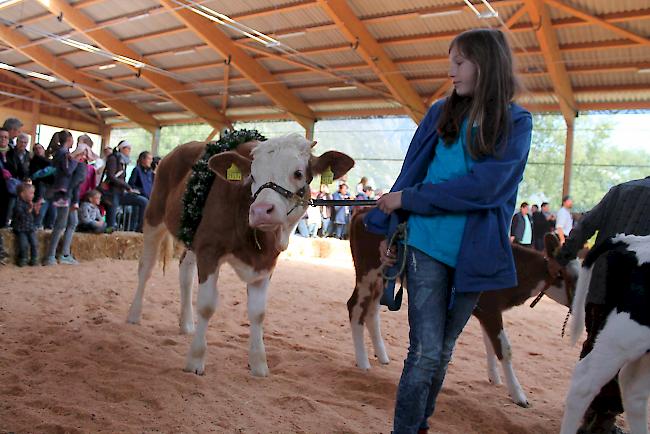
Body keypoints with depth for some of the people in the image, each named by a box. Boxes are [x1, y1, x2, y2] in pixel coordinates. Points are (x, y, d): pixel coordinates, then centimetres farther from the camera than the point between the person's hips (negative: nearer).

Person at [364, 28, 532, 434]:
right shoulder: (442, 113, 5)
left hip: (474, 254, 1)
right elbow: (411, 172, 7)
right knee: (425, 351, -4)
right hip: (427, 245, 0)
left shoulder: (516, 123, -1)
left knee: (443, 351, 14)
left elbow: (483, 187, -14)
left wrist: (407, 199, -12)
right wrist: (389, 228, 2)